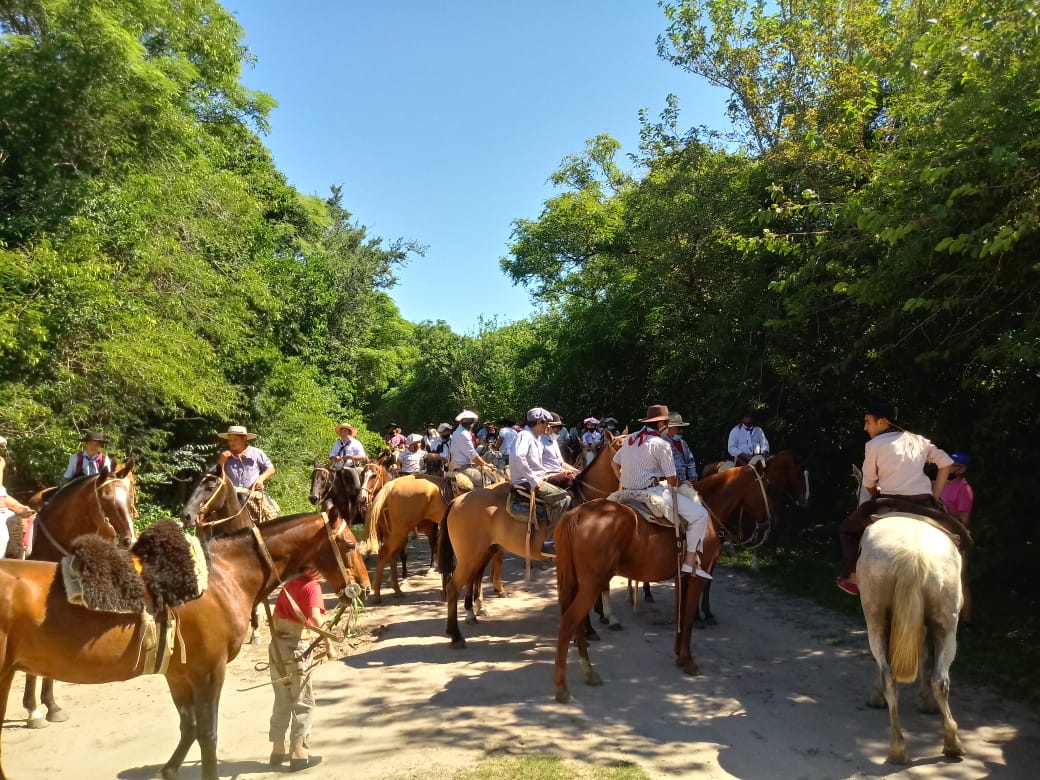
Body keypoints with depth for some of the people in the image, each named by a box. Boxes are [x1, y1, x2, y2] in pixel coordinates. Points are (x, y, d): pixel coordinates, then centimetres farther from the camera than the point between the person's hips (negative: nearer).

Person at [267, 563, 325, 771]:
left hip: (276, 645, 7)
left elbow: (275, 617, 17)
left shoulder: (288, 585, 13)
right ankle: (299, 755, 9)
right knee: (303, 702, 6)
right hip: (297, 647, -7)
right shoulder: (312, 586, -10)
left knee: (282, 701, 19)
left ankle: (278, 751, 27)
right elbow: (315, 617, -25)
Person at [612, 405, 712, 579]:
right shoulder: (661, 444, -11)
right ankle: (690, 561, -4)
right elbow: (672, 480, -8)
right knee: (700, 514, -5)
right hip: (650, 491, -9)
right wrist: (676, 485, 14)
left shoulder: (629, 438, 10)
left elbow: (614, 463, 21)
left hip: (629, 492, 9)